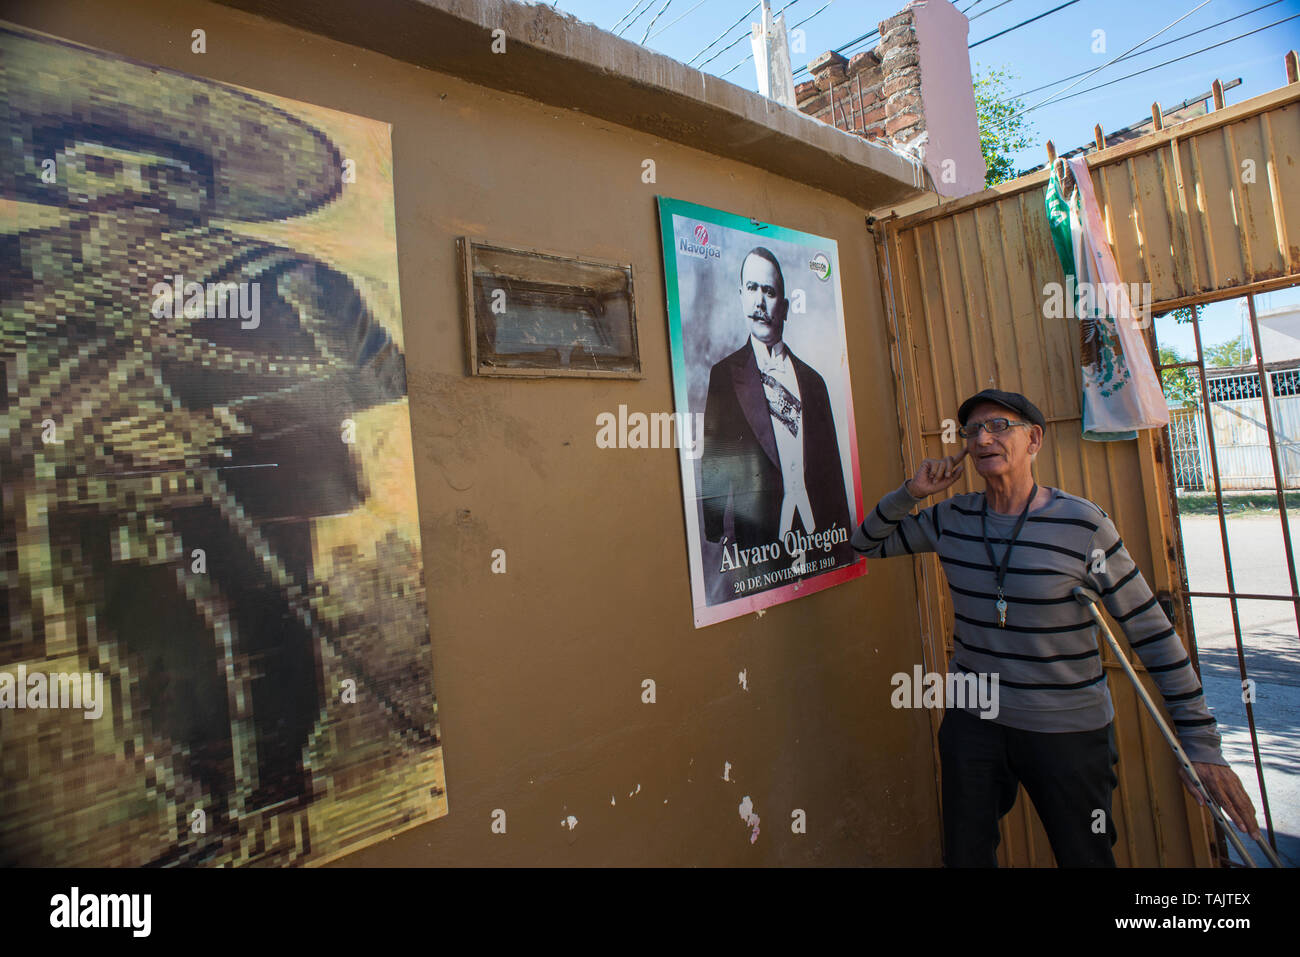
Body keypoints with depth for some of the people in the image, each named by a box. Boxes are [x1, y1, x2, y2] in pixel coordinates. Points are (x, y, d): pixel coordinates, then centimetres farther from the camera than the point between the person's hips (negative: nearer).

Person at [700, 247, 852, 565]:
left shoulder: (813, 381, 13)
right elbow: (712, 476, -2)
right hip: (757, 548, -3)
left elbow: (833, 478, 12)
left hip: (820, 541, 4)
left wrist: (843, 549, 8)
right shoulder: (723, 375, 1)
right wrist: (718, 542, -9)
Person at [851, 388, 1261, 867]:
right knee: (964, 857, 16)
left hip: (1068, 730, -3)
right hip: (971, 720, 3)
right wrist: (912, 493, -9)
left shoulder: (1083, 524, -13)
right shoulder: (953, 518, -3)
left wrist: (1200, 742, -7)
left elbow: (1151, 631, -9)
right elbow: (866, 542, 7)